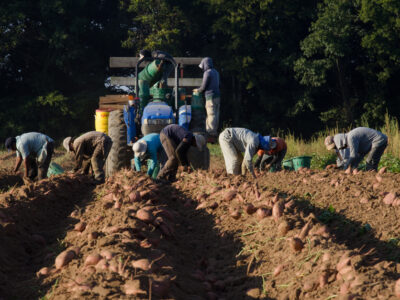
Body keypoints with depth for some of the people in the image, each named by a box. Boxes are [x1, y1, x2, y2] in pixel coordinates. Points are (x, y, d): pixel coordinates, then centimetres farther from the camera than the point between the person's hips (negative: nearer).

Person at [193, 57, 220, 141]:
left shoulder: (207, 73, -11)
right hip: (217, 96, 8)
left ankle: (212, 134, -7)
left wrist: (197, 90, 10)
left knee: (211, 115, -7)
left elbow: (204, 87, -11)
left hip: (210, 96, -8)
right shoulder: (216, 72, 14)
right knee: (215, 114, 12)